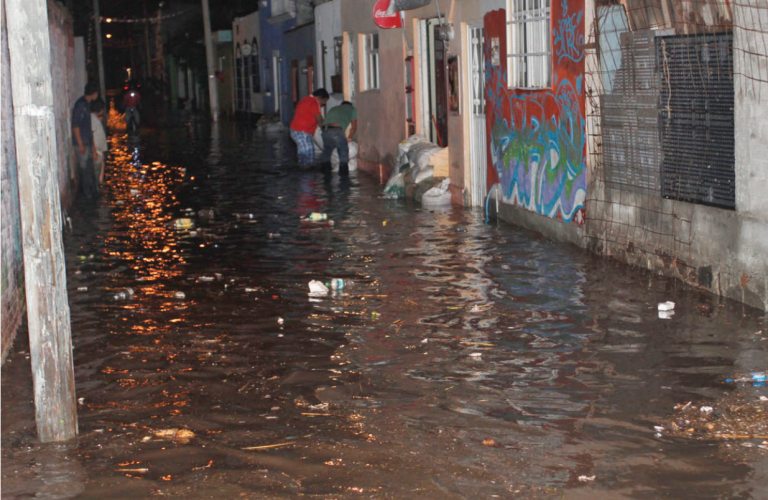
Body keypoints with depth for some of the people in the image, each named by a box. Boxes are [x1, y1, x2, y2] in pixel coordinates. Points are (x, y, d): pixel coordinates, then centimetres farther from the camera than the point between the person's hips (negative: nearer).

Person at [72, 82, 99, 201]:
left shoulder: (87, 104, 11)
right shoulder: (80, 104, -18)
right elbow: (75, 125, -20)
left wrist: (92, 143, 22)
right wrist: (80, 144, -21)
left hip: (88, 142, 9)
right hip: (81, 143, -9)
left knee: (89, 168, 16)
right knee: (84, 168, -1)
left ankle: (94, 191, 26)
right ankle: (88, 193, 7)